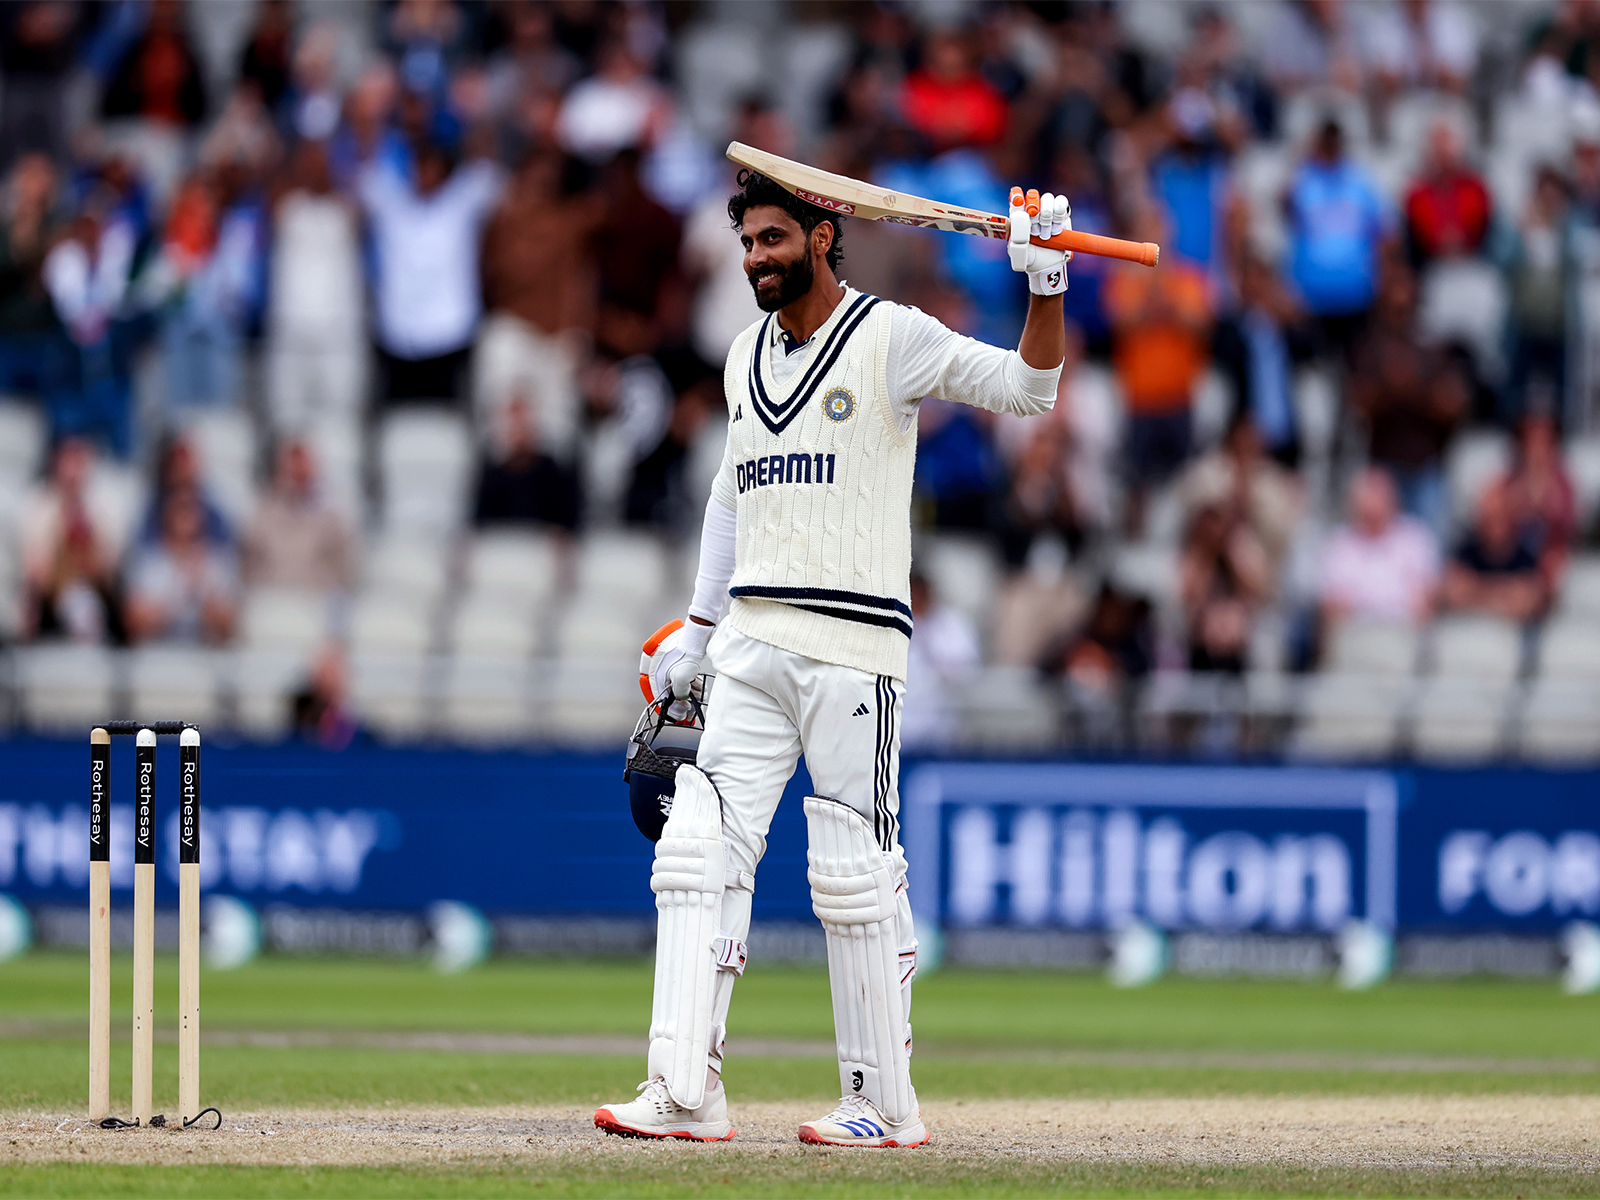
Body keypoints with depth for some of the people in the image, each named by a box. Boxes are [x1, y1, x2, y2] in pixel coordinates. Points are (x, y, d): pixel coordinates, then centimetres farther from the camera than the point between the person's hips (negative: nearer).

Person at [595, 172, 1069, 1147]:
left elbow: (1026, 388, -12)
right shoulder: (747, 356, 17)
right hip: (751, 647, 6)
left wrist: (1046, 289, -28)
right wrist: (697, 629, 23)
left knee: (856, 873, -4)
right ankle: (685, 1093, -8)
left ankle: (887, 1105, 4)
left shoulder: (892, 340, -4)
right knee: (701, 852, -4)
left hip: (854, 645, -6)